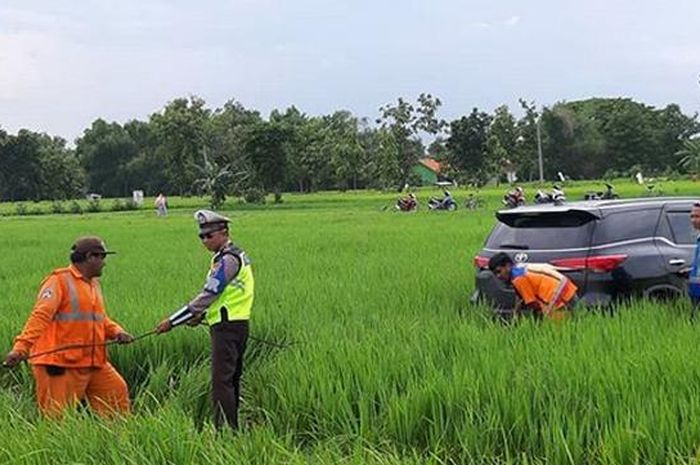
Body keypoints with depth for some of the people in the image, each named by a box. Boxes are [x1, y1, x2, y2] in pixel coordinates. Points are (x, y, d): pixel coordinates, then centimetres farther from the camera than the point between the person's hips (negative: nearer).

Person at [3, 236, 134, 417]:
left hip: (93, 363, 8)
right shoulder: (60, 280, -8)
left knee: (117, 391, 9)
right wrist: (21, 347, -30)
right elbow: (40, 316, -18)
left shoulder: (94, 284, 18)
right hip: (61, 365, -8)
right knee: (58, 417, -6)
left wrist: (116, 331, 2)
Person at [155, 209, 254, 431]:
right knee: (231, 380, 15)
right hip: (236, 324, 11)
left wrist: (172, 321, -17)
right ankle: (233, 427, 21)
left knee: (221, 381, -11)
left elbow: (208, 294, -19)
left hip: (227, 326, -11)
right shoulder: (235, 255, 17)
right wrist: (201, 315, 13)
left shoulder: (228, 259, -15)